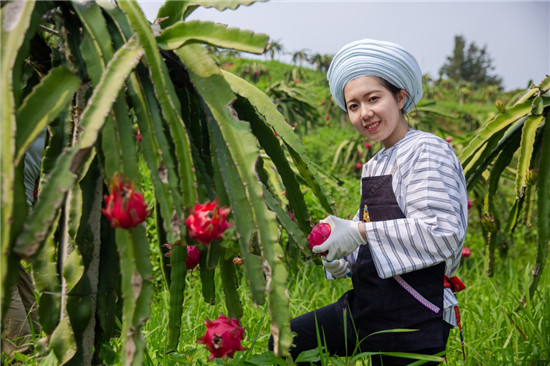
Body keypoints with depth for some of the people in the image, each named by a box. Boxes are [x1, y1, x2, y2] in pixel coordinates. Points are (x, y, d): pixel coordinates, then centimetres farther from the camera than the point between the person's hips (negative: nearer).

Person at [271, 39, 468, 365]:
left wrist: (359, 232, -22)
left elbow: (442, 232, -23)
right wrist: (342, 262, 2)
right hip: (366, 307, 8)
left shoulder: (427, 150, -11)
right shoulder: (373, 167, 14)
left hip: (414, 319, -8)